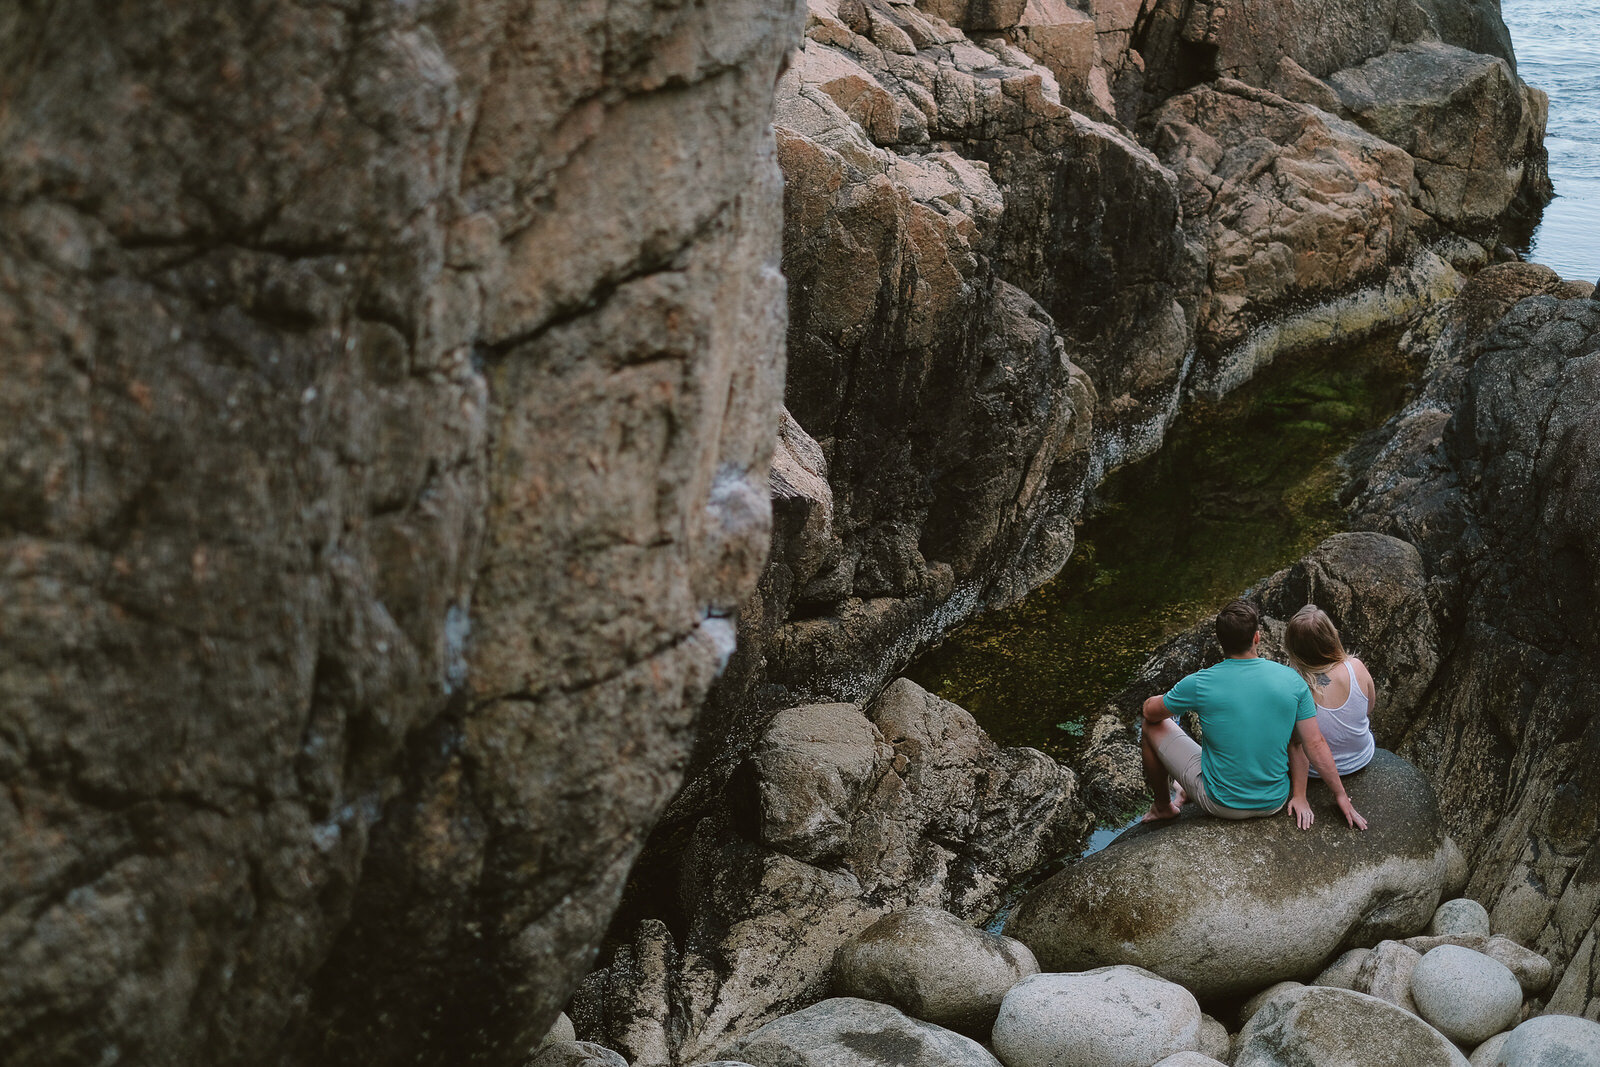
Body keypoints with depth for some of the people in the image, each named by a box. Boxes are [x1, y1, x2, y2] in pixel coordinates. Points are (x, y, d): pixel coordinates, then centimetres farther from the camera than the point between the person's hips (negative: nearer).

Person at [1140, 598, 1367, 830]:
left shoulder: (1199, 684, -17)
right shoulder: (1292, 680, -12)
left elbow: (1150, 711, 0)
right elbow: (1315, 745, -8)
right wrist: (1341, 796, 3)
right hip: (1275, 802, 3)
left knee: (1153, 727, 13)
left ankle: (1163, 807, 36)